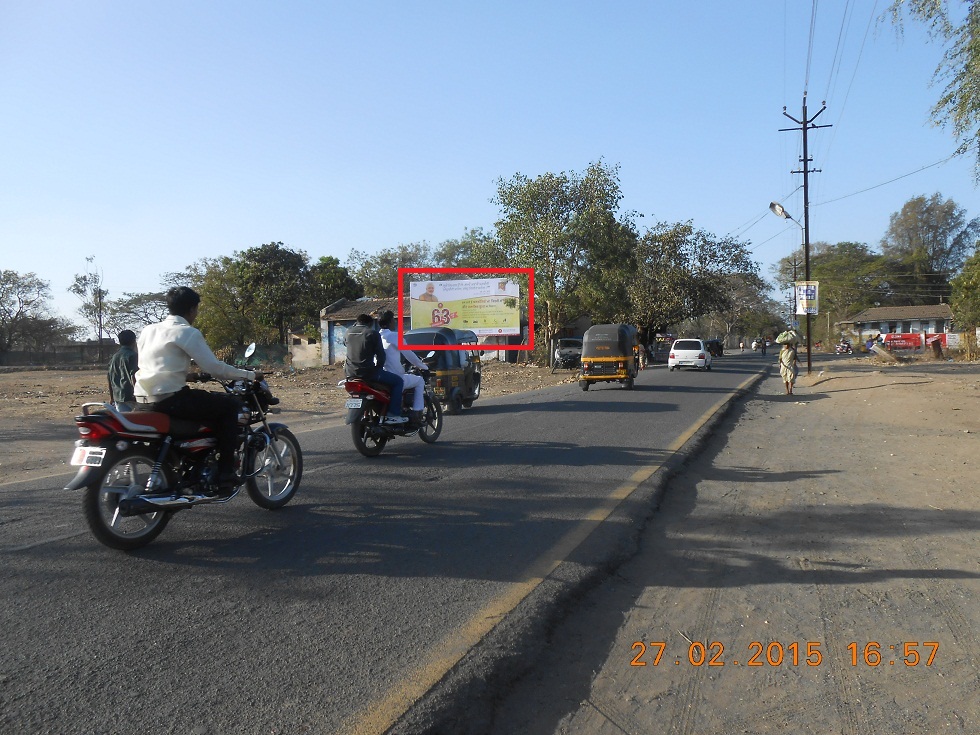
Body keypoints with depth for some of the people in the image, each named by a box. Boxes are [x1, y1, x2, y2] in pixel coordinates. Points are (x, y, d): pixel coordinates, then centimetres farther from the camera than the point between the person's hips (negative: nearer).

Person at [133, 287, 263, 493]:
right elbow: (213, 367, -11)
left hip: (143, 401, 9)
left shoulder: (148, 330, 17)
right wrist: (249, 374, 1)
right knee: (230, 404, 2)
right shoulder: (188, 332, -6)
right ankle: (225, 473, -3)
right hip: (169, 399, -9)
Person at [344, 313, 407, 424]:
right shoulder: (372, 334, -5)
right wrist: (379, 367, 11)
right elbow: (380, 354, -5)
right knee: (398, 381, 5)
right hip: (367, 372, -7)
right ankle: (393, 415, -3)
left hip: (350, 372, 7)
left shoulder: (349, 332, 10)